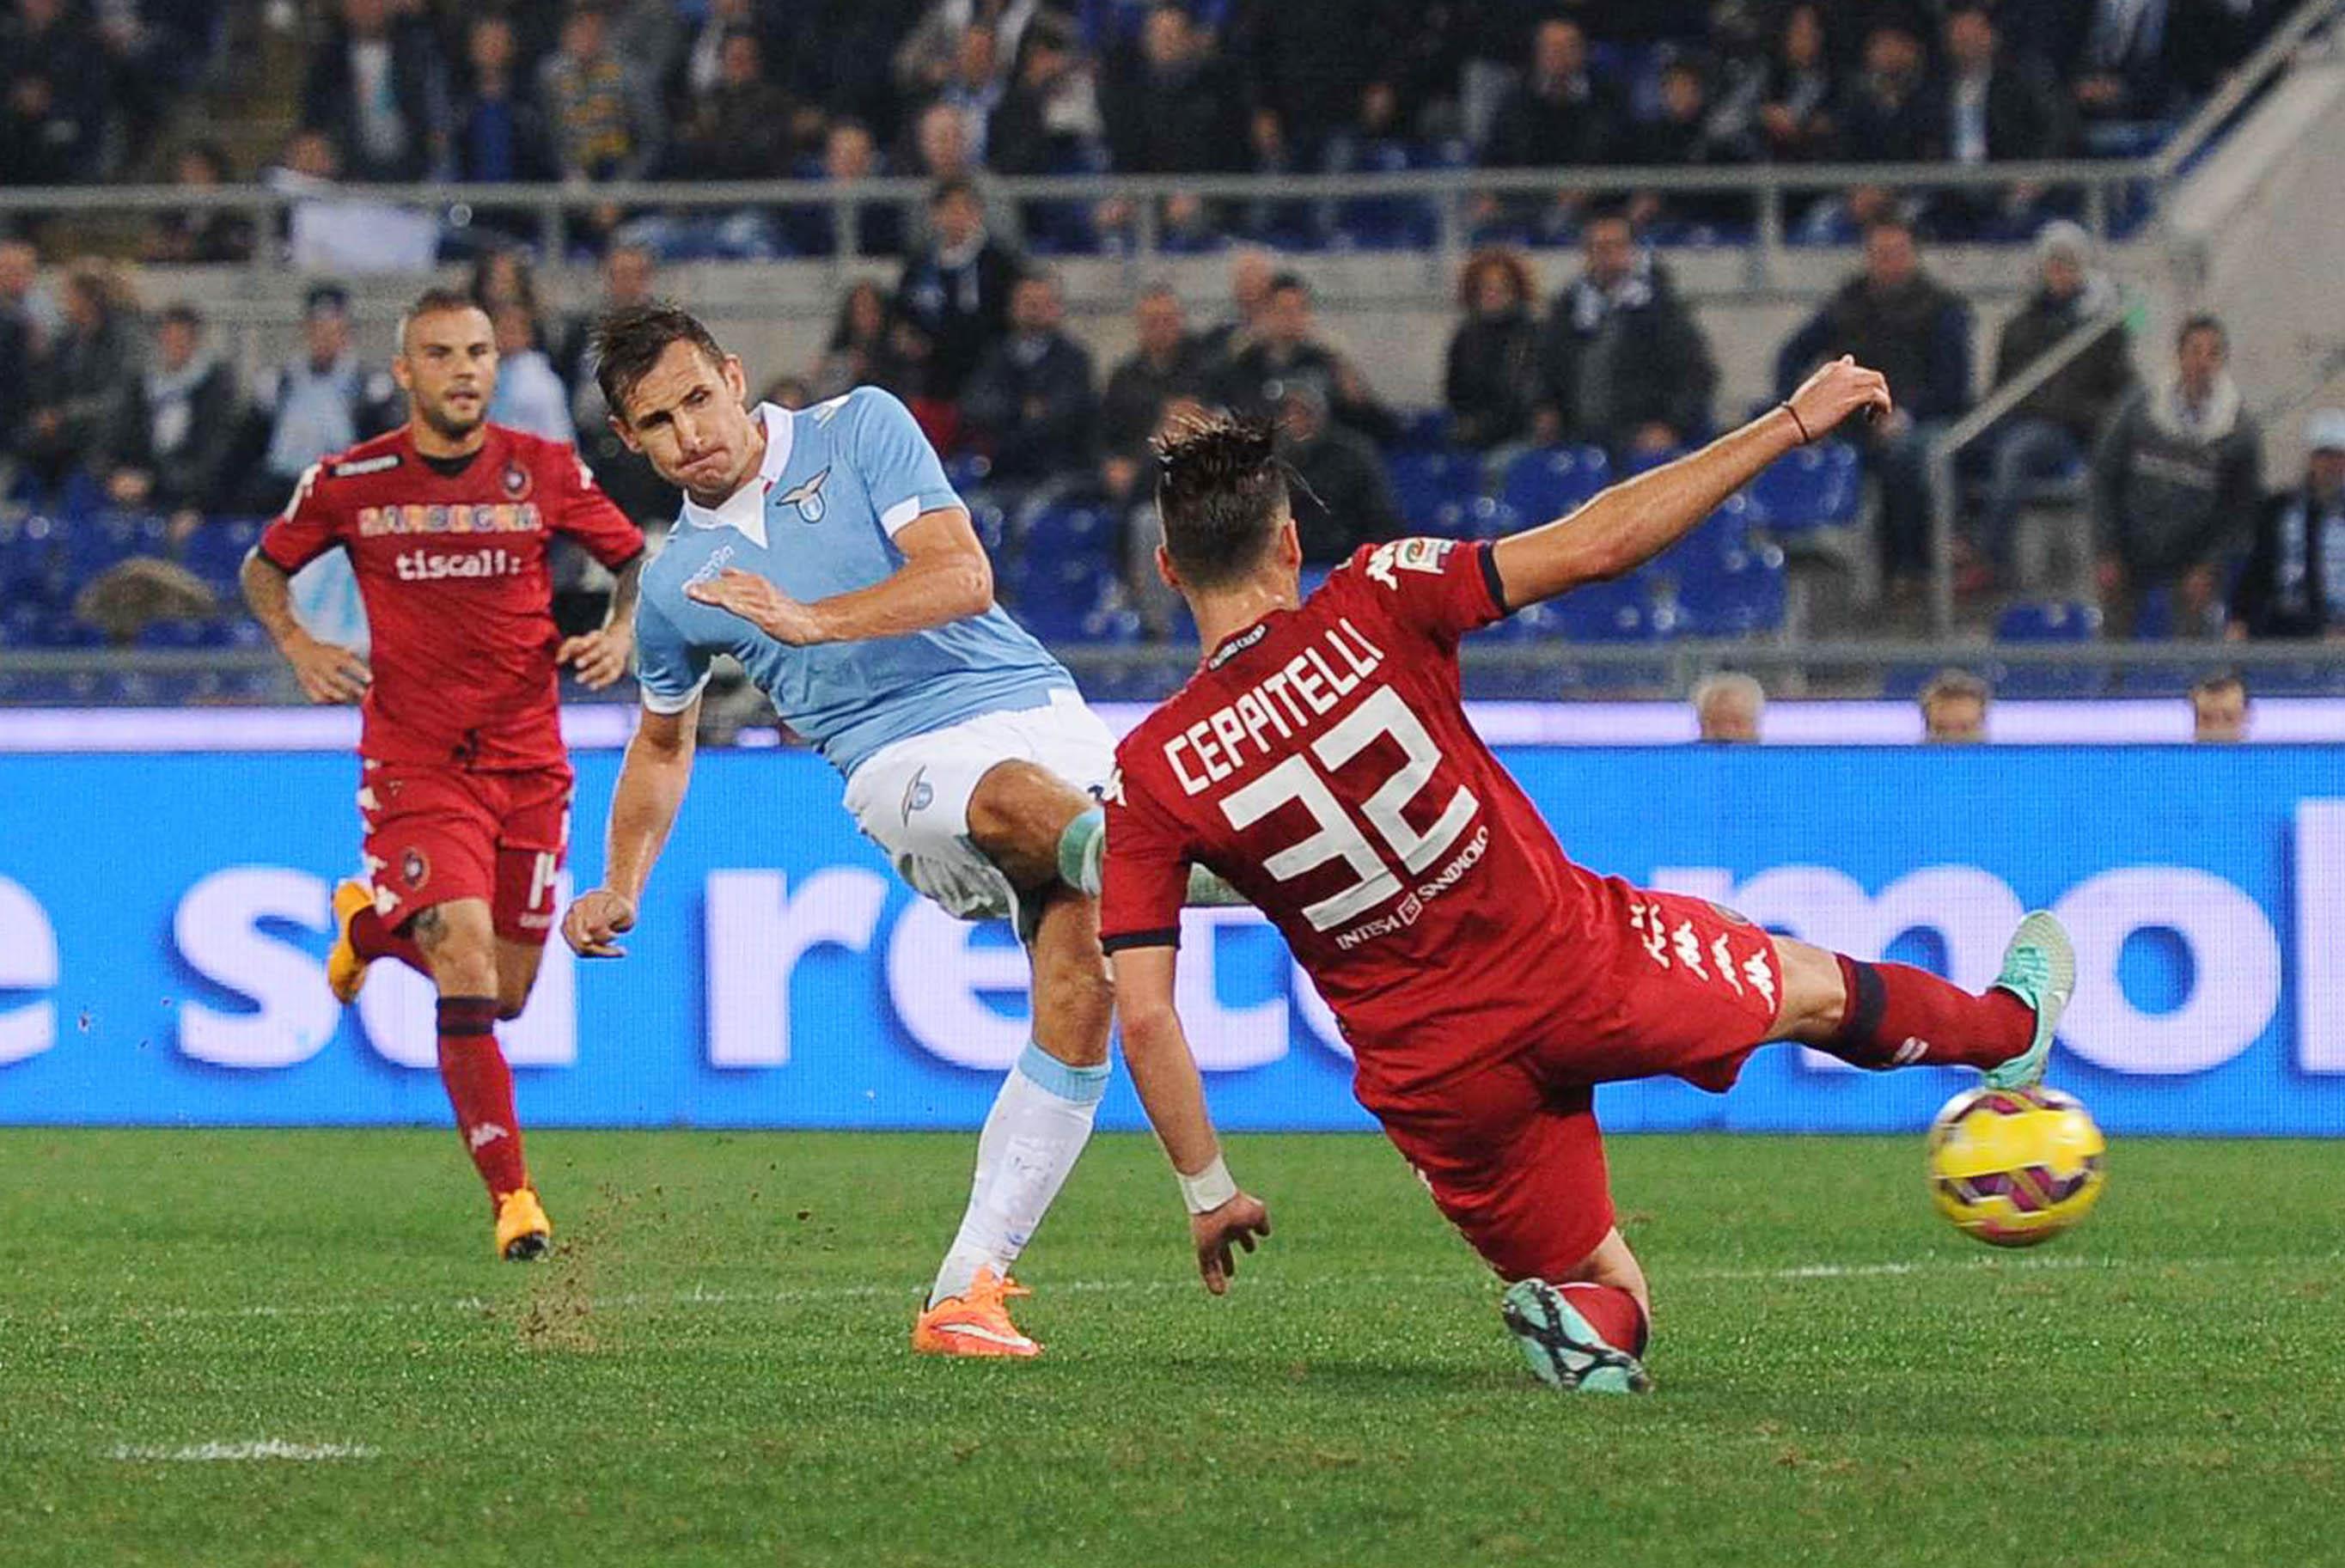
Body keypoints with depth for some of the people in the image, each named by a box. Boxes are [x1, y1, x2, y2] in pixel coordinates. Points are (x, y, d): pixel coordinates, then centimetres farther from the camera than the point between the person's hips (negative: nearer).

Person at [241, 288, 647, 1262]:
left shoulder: (547, 472, 0)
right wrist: (299, 647, -2)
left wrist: (618, 631, -6)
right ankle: (510, 1196, -16)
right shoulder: (349, 483, -2)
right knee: (467, 964, -19)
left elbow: (636, 559, 13)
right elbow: (264, 570, 15)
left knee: (506, 994, 9)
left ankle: (373, 923, 40)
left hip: (528, 759, 3)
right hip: (413, 761, -3)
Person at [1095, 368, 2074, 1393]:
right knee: (1813, 989, 29)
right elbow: (1598, 544, -11)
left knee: (1608, 1297, 19)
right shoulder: (1371, 609, -14)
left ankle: (1575, 1313, -14)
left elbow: (1143, 1018, -9)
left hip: (1436, 1075, 1)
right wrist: (1792, 424, -3)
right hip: (1580, 970, -1)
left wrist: (1208, 1192, 4)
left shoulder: (1151, 776, -8)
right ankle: (2007, 1029, 53)